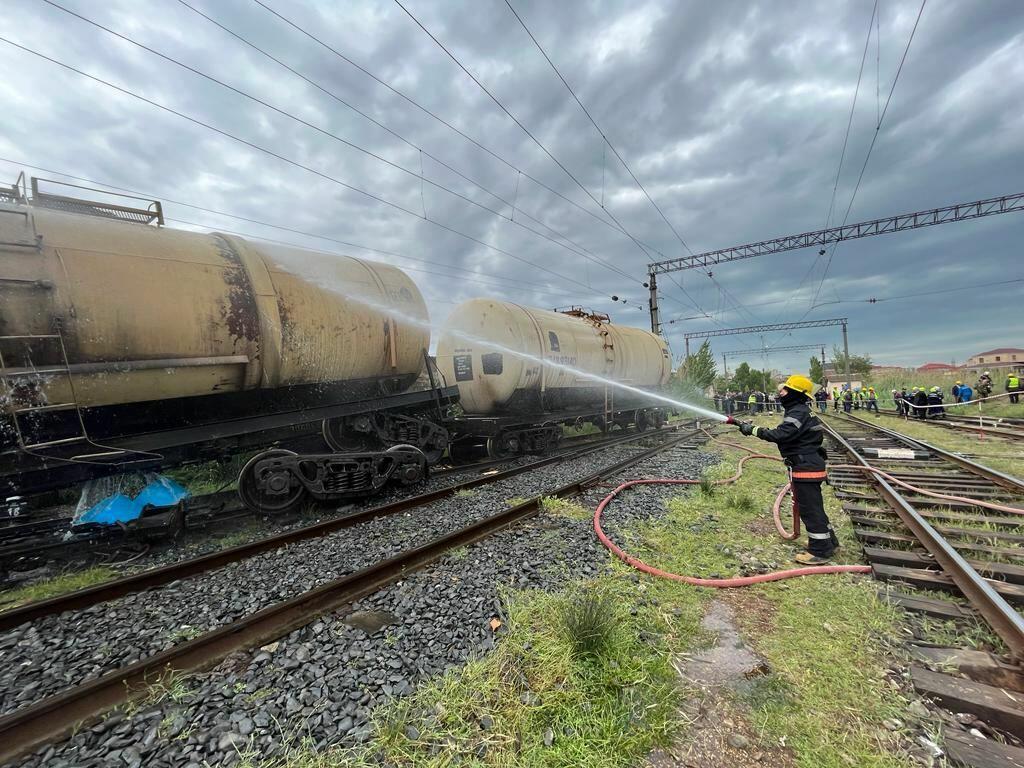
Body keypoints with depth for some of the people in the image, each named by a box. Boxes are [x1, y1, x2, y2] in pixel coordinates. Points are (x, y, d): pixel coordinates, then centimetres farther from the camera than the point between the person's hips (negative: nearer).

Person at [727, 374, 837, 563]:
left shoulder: (799, 413, -19)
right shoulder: (798, 411, 14)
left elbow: (780, 435, -28)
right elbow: (785, 435, 14)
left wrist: (753, 430, -24)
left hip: (806, 468, -11)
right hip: (808, 466, 11)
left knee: (809, 508, -2)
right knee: (813, 507, 20)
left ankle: (820, 551, 9)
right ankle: (828, 542, 34)